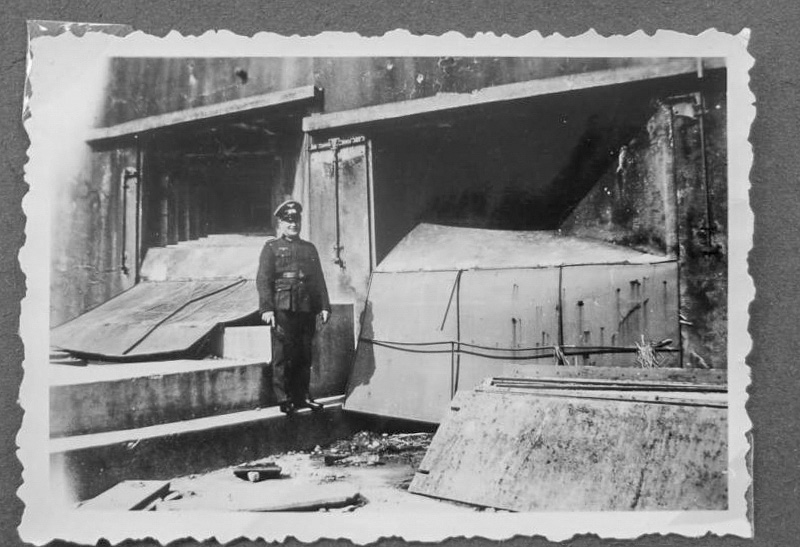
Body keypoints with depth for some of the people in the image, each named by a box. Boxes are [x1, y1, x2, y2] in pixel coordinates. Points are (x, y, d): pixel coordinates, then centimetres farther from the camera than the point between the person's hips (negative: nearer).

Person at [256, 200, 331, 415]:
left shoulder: (310, 248, 19)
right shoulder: (271, 247, 6)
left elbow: (319, 280, 18)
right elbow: (263, 280, -2)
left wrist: (324, 306, 9)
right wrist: (266, 308, -12)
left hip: (307, 309, 4)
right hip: (282, 309, -4)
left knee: (305, 355, 6)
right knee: (283, 355, -3)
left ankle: (301, 396, 15)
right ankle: (284, 398, 4)